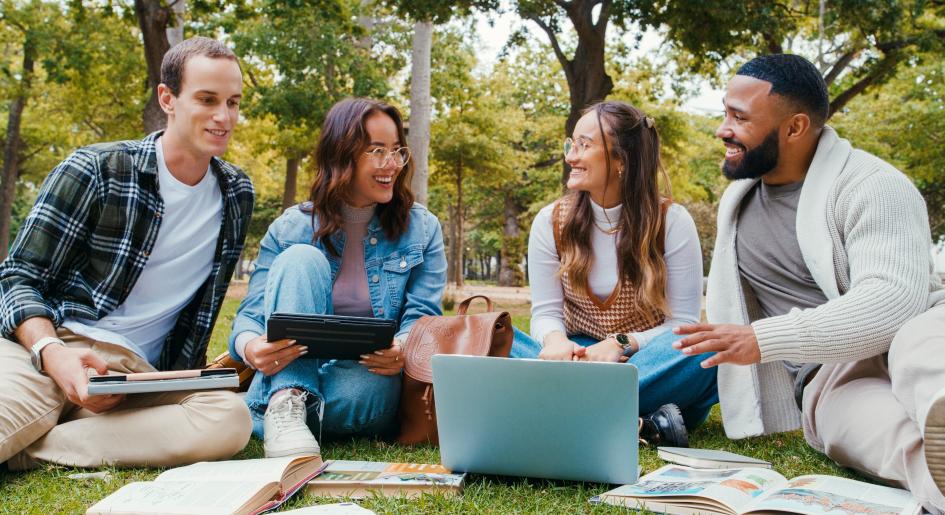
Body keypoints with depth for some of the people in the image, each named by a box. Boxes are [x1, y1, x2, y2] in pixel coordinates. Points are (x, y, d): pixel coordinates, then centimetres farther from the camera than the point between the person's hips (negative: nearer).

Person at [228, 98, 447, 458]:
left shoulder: (422, 229, 7)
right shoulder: (291, 229, 5)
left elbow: (423, 315, -1)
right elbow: (251, 316, -1)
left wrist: (404, 348, -27)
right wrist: (252, 348, -28)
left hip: (371, 380, -1)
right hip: (288, 375, 2)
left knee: (365, 387, -39)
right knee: (302, 258, -22)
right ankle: (285, 402, -32)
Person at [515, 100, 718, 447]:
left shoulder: (672, 222, -5)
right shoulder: (550, 222, 2)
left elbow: (683, 323, -7)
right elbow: (546, 312, -1)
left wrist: (621, 345, -24)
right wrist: (555, 340, -25)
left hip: (646, 361, -2)